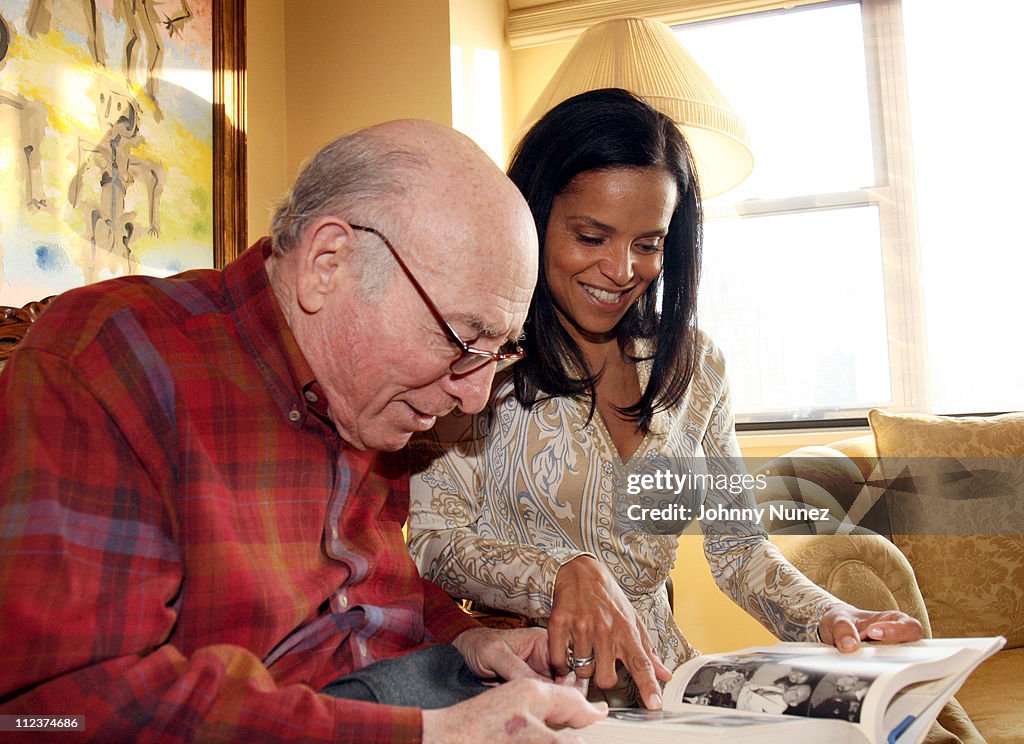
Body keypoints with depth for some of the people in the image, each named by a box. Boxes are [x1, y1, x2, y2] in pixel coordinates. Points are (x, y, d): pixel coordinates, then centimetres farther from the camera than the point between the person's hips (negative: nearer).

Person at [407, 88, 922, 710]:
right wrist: (564, 574, -30)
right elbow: (431, 540, -13)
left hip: (661, 686, 3)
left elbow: (737, 546, 9)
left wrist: (827, 618, -10)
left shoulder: (695, 364, 7)